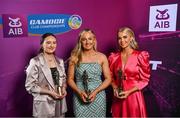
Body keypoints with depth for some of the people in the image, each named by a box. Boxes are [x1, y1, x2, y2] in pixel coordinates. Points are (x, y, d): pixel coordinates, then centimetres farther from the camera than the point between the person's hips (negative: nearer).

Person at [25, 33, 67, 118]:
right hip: (44, 105, -5)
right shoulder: (35, 62, -10)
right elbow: (30, 86, -12)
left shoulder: (60, 61, 7)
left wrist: (64, 89, -6)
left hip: (60, 103, 5)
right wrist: (50, 92, -18)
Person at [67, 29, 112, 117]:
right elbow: (70, 79, 3)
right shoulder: (75, 58, 1)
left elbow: (108, 79, 1)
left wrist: (96, 91, -11)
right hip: (80, 97, 0)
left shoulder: (102, 57, 1)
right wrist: (79, 92, -12)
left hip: (98, 97, 0)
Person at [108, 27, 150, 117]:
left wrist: (129, 92, -14)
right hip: (118, 97, 3)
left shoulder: (140, 56, -7)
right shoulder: (114, 57, 3)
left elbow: (144, 80, -6)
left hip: (134, 96, -3)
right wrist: (115, 88, -7)